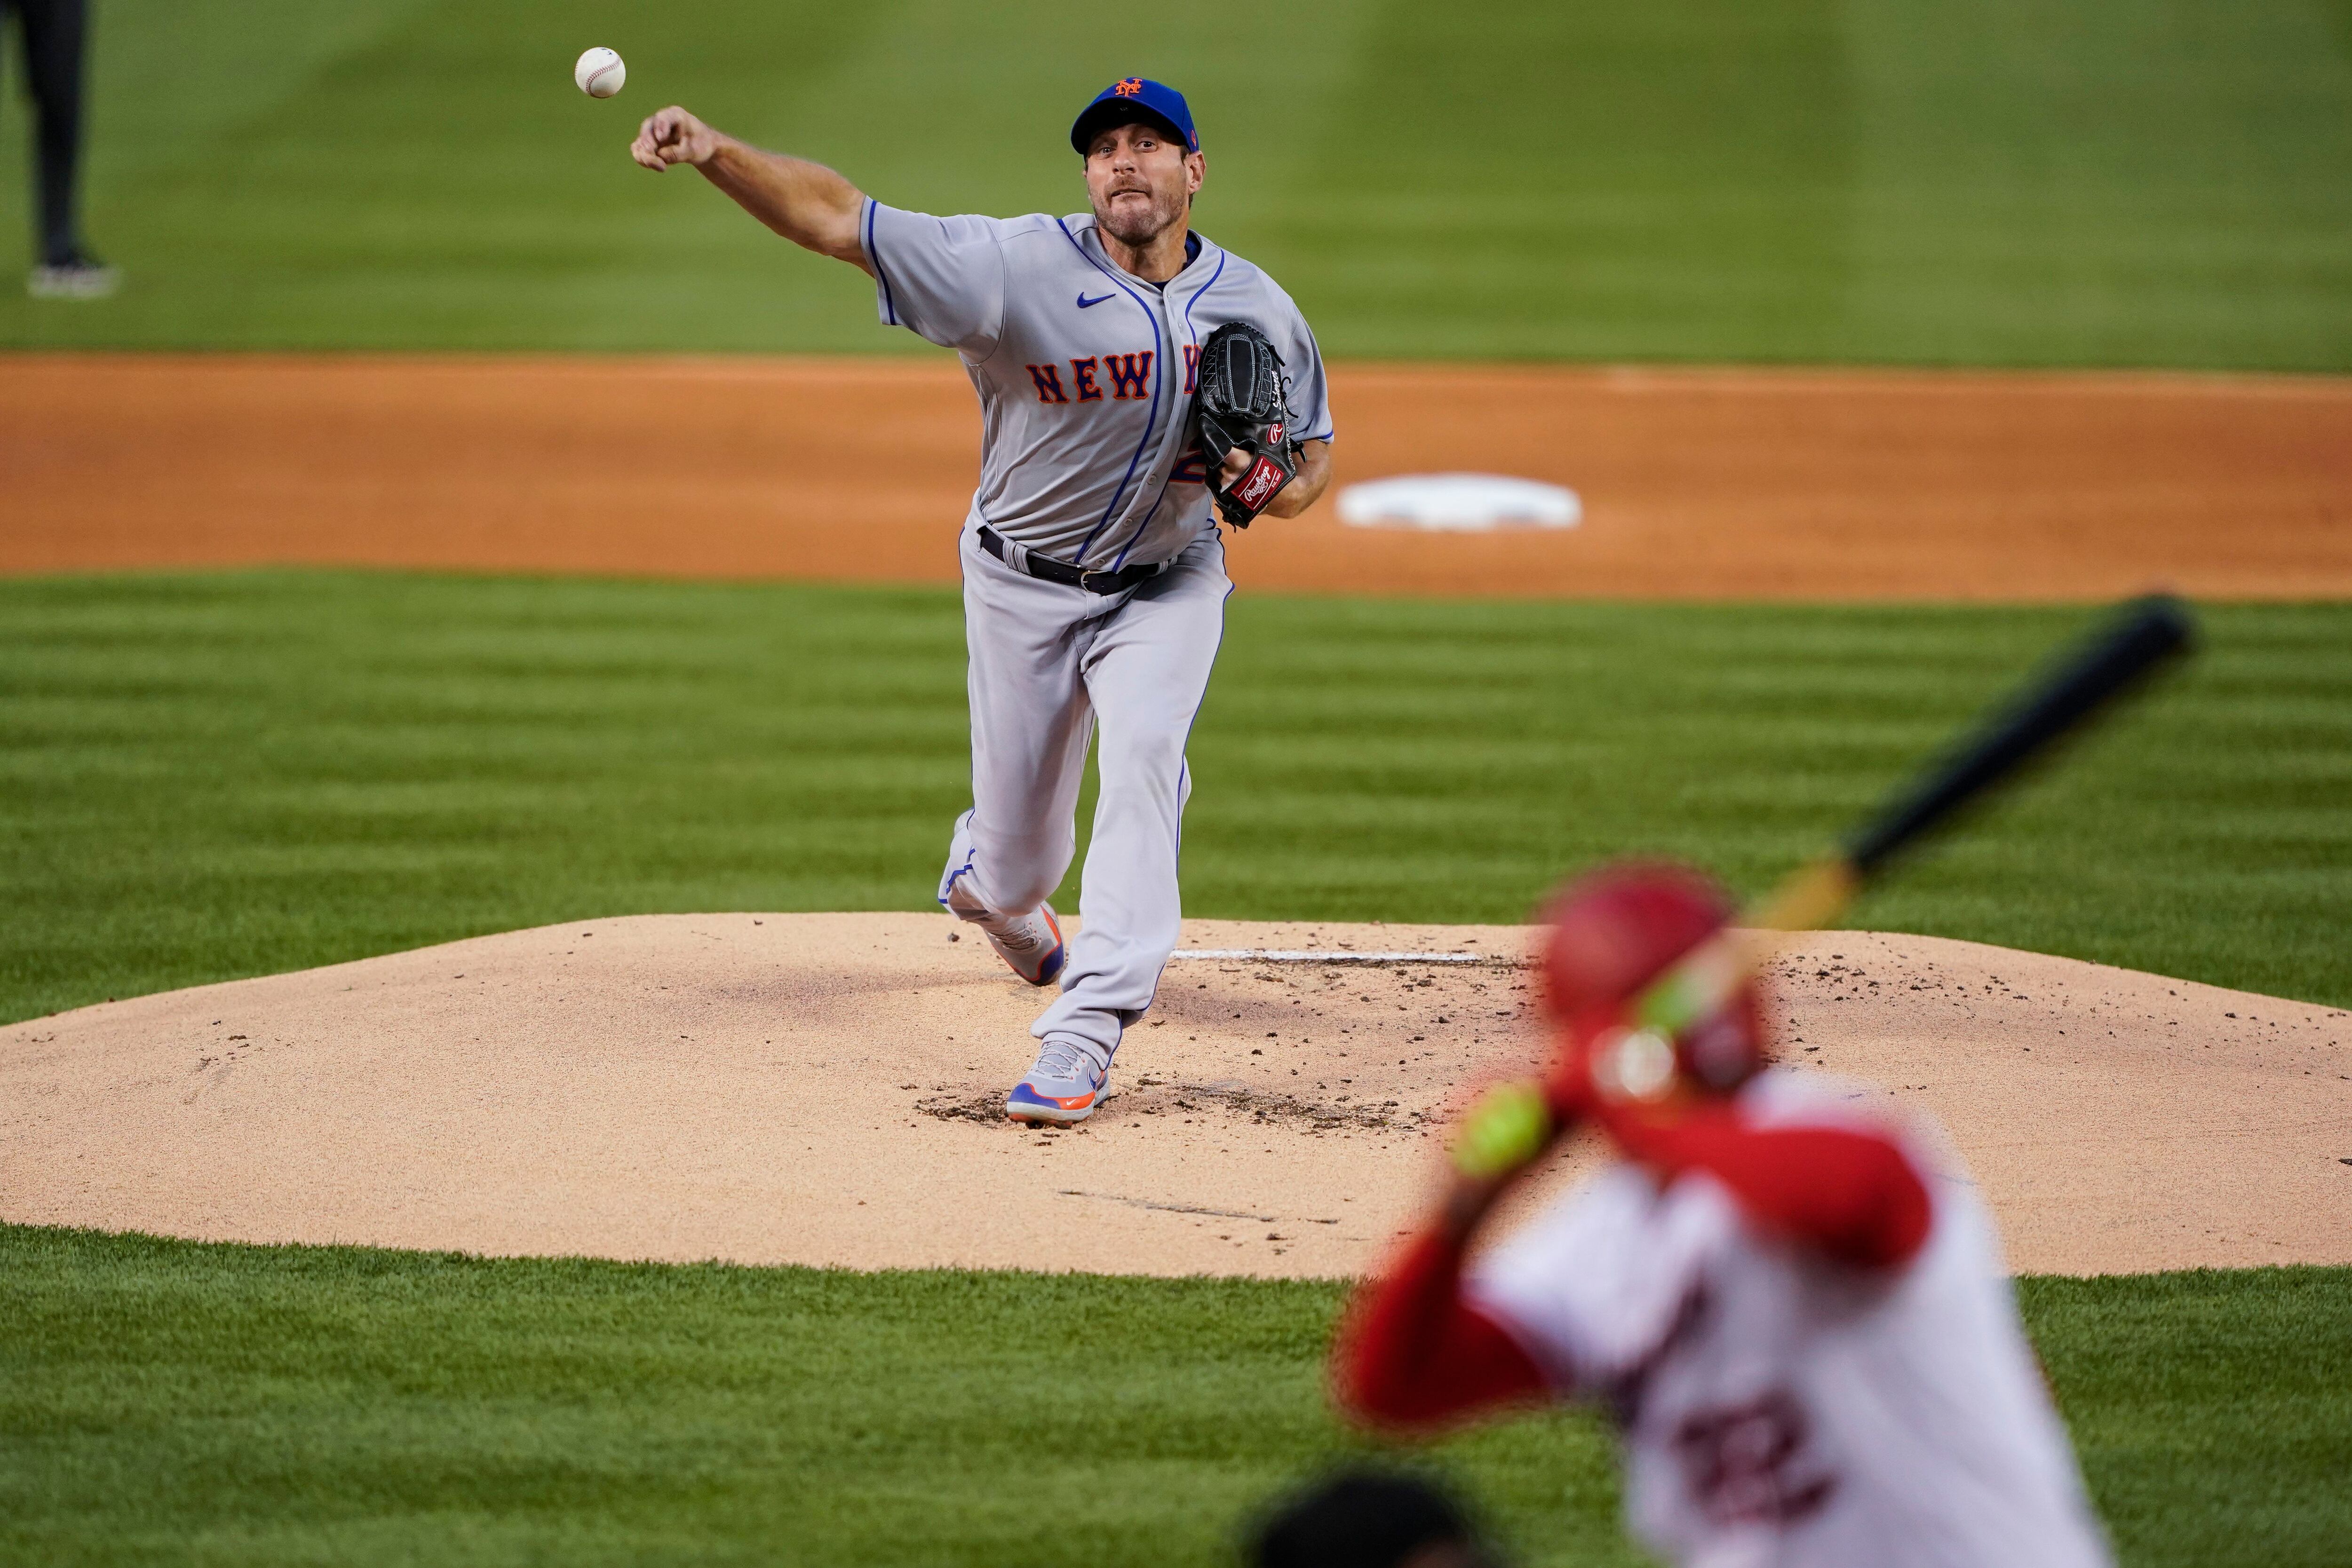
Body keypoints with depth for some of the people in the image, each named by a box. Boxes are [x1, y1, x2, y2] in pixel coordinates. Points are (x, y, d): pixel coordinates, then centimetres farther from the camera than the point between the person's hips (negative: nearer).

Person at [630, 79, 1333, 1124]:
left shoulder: (1259, 312, -10)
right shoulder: (1021, 267, -21)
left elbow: (1312, 460, 3)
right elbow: (836, 217, -28)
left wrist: (1277, 485, -23)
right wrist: (714, 154, -45)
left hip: (1169, 579, 1)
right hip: (1025, 584, -1)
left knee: (1141, 763, -24)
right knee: (1021, 846, 6)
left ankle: (1083, 1039, -24)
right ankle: (987, 883, 47)